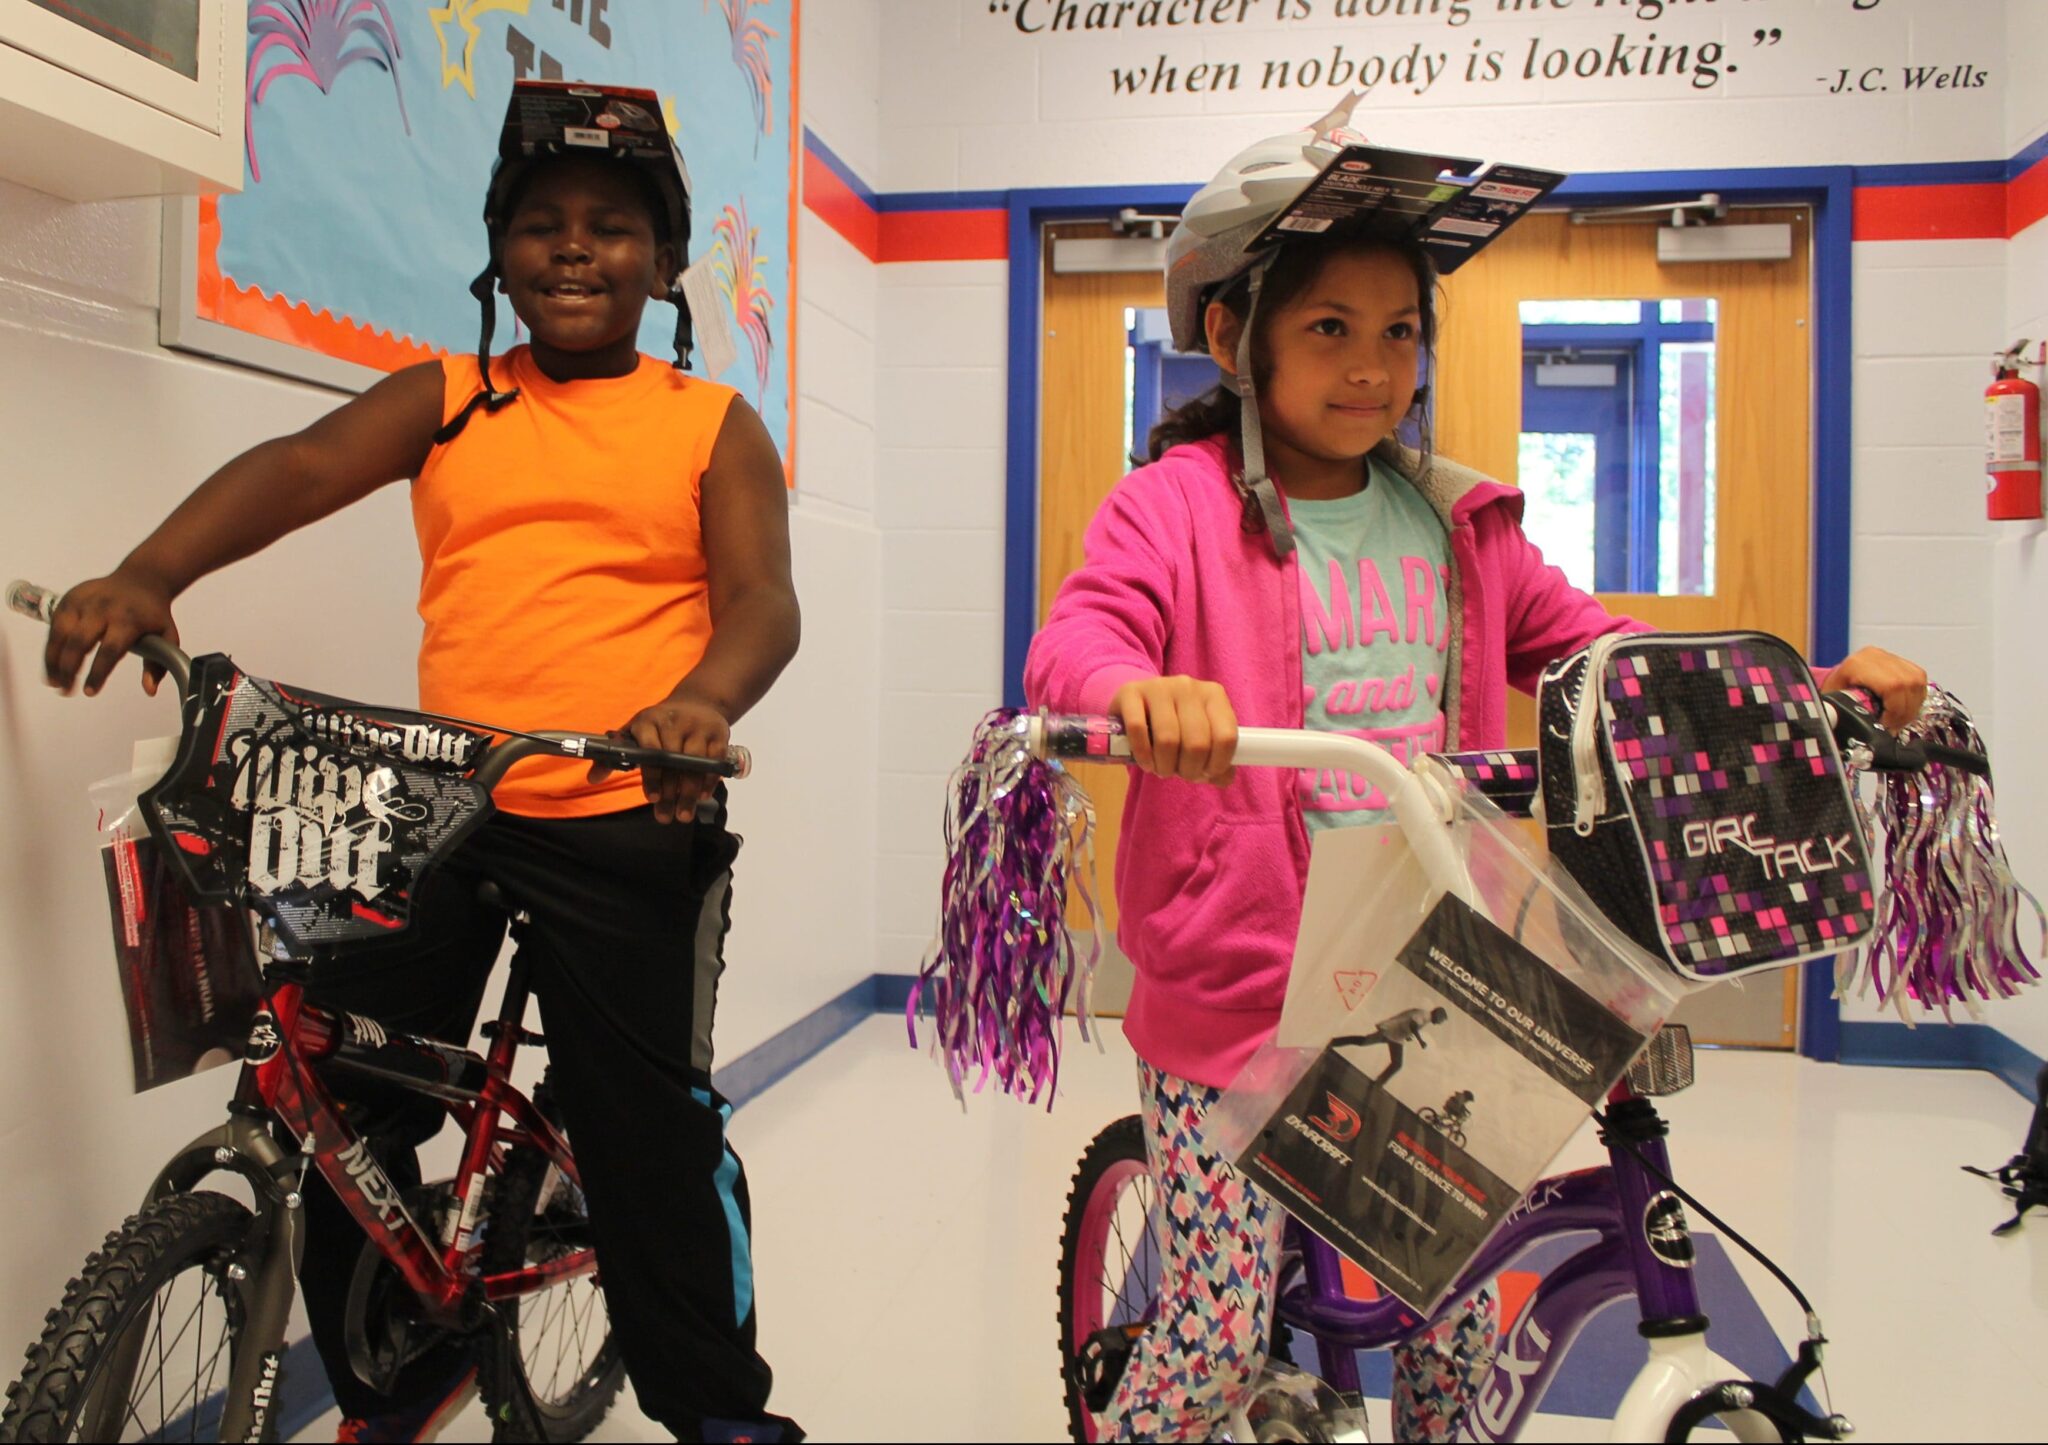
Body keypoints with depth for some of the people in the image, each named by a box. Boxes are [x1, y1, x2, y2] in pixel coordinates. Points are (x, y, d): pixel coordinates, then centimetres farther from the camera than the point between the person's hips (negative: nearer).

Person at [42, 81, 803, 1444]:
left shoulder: (713, 425, 7)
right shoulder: (444, 402, 13)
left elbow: (762, 598, -6)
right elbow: (295, 468, -3)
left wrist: (702, 700, -29)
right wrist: (144, 574, -23)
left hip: (629, 822, -3)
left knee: (650, 1130, 2)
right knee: (347, 1100, 7)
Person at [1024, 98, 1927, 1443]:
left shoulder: (1461, 524, 8)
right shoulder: (1177, 504, -6)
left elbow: (1599, 651, 11)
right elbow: (1076, 639, -22)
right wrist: (1143, 690, -46)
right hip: (1234, 993, -4)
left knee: (1460, 1321, 16)